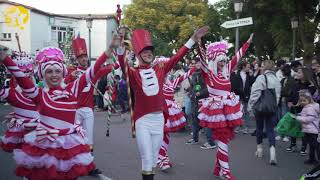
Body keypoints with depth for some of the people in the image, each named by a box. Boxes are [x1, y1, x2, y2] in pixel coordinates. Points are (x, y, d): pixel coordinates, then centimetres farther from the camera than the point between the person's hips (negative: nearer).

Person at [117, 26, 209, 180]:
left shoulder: (160, 69, 6)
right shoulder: (133, 73, -4)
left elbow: (177, 57, 6)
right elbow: (122, 64, -22)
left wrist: (193, 39, 2)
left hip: (158, 118, 4)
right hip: (142, 120, -4)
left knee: (154, 157, 15)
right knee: (147, 159, -3)